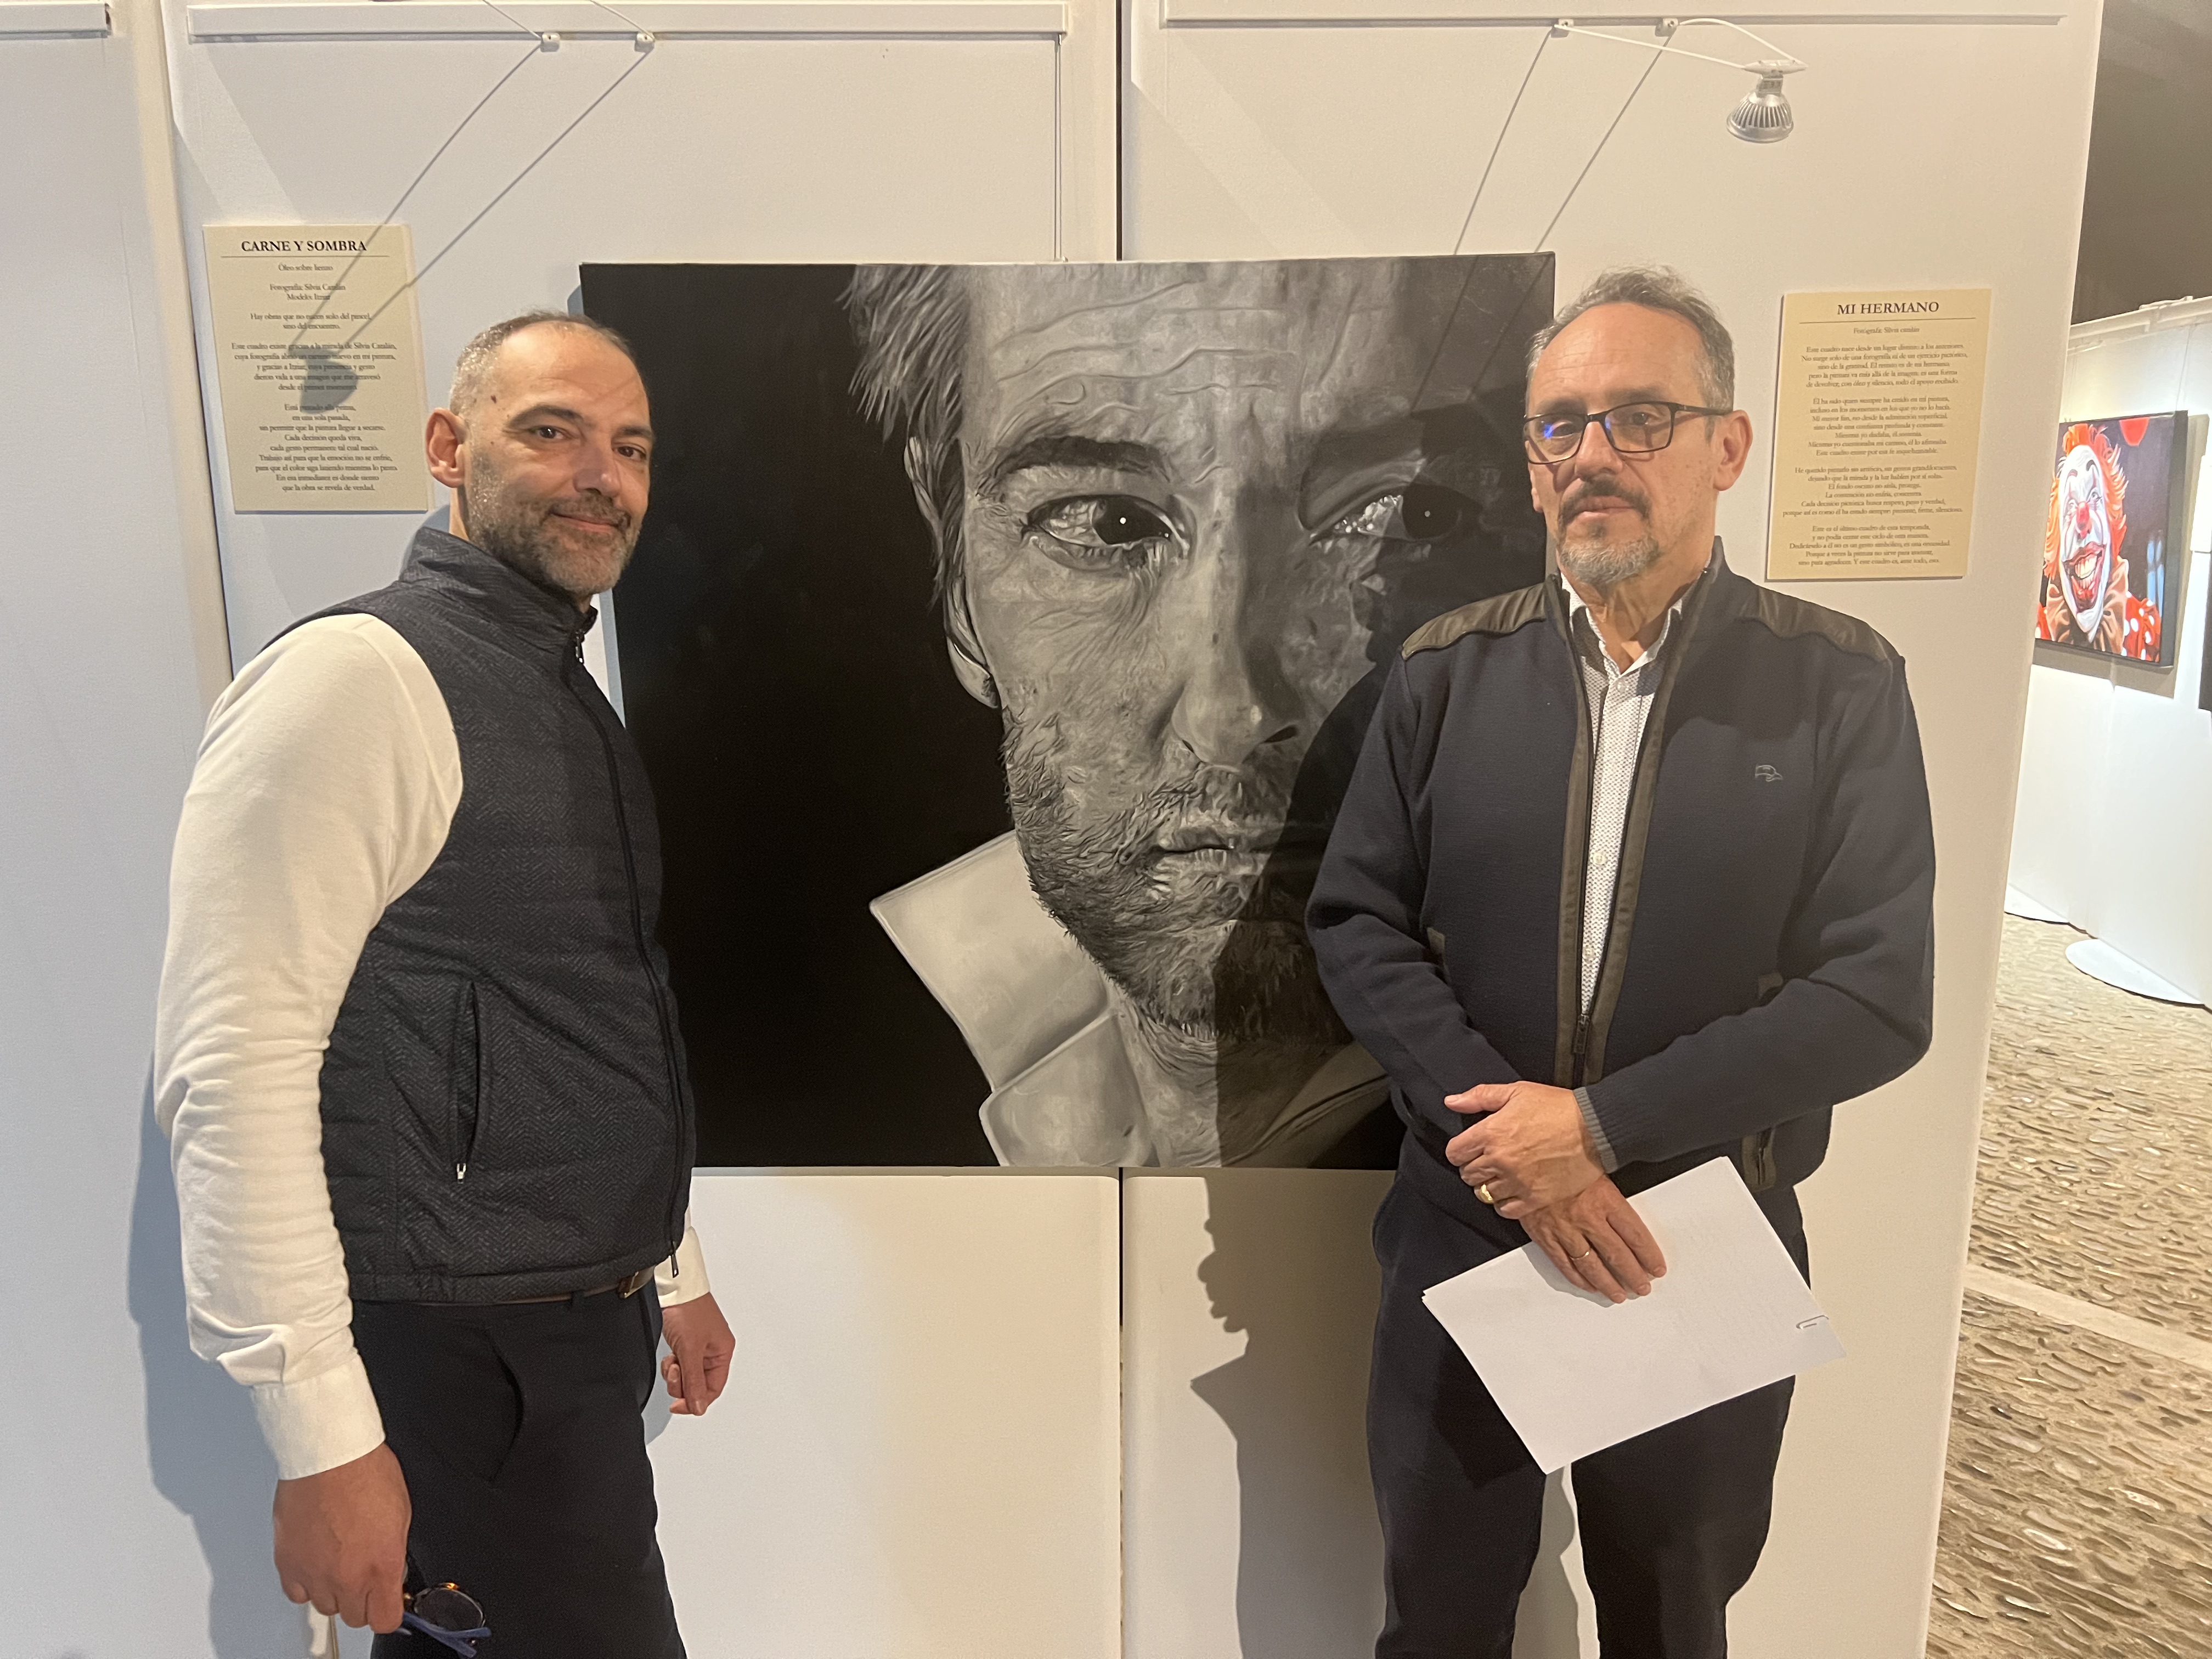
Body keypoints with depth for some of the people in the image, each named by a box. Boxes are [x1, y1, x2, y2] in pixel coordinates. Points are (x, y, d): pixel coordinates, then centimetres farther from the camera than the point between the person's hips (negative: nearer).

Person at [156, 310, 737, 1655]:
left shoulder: (577, 702, 13)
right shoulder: (356, 676, -16)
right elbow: (233, 1076, -20)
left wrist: (677, 1269, 21)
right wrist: (326, 1440, -20)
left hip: (587, 1337, 8)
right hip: (460, 1365, -8)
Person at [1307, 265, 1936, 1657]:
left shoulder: (1840, 688, -7)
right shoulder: (1448, 672, -2)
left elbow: (1879, 995, -12)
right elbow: (1356, 920, -4)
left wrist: (1600, 1124, -19)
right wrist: (1512, 1146, -16)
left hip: (1708, 1246, -1)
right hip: (1464, 1225, 1)